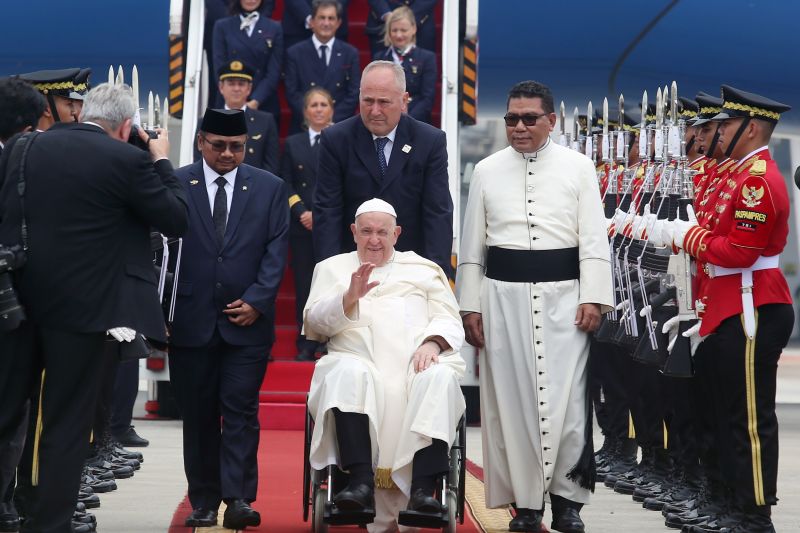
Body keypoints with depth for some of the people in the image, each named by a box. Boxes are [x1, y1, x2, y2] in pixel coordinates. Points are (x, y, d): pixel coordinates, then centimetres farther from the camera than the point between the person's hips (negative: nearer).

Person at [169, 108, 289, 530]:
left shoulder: (270, 188, 7)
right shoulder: (175, 186, 3)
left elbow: (276, 251, 3)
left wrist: (255, 301, -8)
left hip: (247, 320, 0)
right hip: (190, 321, 0)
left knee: (240, 411, -5)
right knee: (198, 416, 6)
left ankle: (239, 498, -6)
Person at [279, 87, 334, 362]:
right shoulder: (293, 144, 14)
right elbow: (286, 185, 8)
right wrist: (302, 212, -7)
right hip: (302, 226, 3)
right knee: (304, 285, 3)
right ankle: (306, 346, 7)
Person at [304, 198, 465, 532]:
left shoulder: (425, 270, 27)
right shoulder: (332, 268, 25)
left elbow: (449, 320, 15)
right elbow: (315, 321, 9)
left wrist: (432, 343, -9)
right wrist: (350, 297, -11)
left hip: (418, 363, 1)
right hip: (360, 361, -1)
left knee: (440, 377, -34)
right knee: (348, 372, -37)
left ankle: (423, 489, -42)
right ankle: (361, 482, -44)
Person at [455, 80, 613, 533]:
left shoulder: (578, 167, 4)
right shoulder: (487, 170, 9)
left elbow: (594, 239, 1)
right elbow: (472, 245, 10)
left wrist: (593, 298, -7)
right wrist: (470, 305, 5)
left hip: (563, 294, -2)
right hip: (503, 295, 2)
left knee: (566, 398, -4)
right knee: (511, 398, 3)